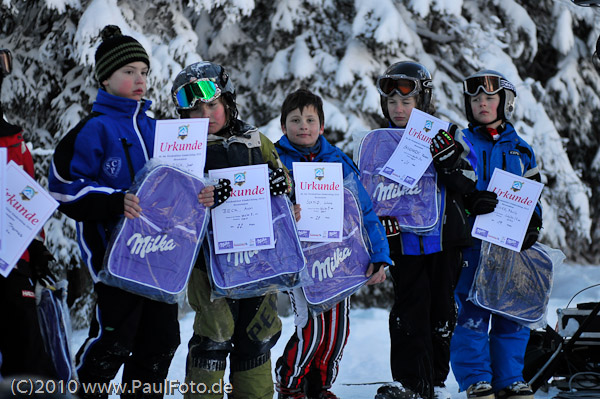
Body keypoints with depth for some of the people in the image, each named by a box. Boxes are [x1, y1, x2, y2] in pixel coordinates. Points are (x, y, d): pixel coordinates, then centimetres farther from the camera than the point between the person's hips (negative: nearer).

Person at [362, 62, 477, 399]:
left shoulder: (447, 136, 1)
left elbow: (468, 184, -5)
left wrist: (447, 158, -22)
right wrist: (380, 215, -6)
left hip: (444, 237, 0)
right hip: (403, 241, 0)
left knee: (442, 309, 6)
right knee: (409, 310, -5)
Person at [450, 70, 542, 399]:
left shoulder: (521, 150, 17)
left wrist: (532, 227, -1)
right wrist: (470, 198, -19)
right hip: (472, 240, -3)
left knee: (513, 315, 4)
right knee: (472, 312, -7)